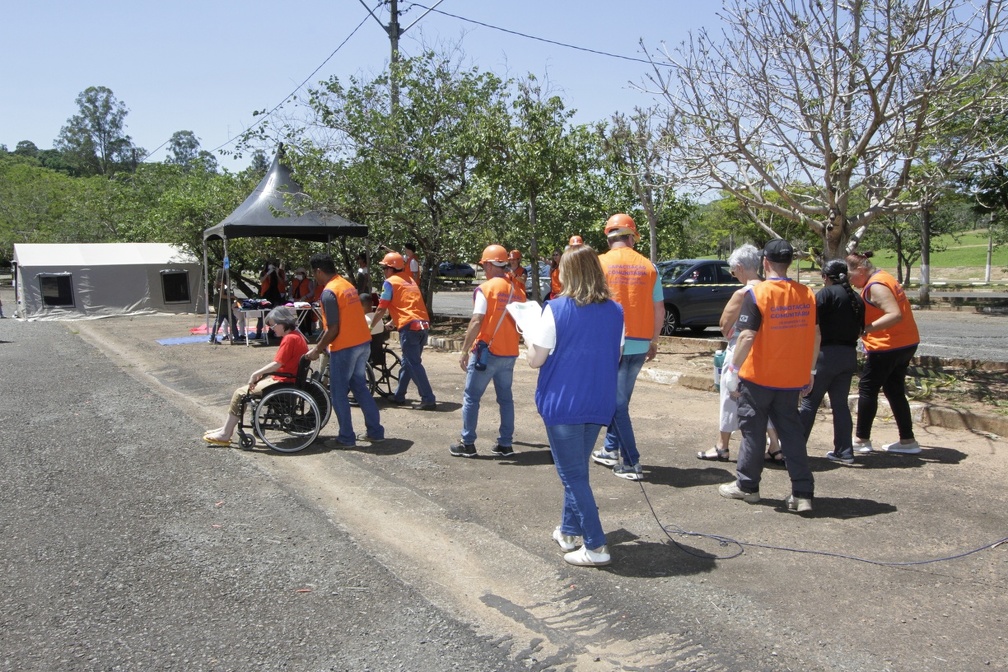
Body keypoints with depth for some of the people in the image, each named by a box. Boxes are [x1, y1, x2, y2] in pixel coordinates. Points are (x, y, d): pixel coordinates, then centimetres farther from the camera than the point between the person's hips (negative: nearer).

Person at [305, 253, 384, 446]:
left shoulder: (329, 292, -15)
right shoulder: (346, 284, 13)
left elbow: (333, 330, -18)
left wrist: (317, 350, -4)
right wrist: (321, 343, 23)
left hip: (345, 347, -8)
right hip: (363, 343, 9)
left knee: (338, 392, 5)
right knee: (360, 387, 17)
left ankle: (346, 437, 11)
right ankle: (375, 431, 19)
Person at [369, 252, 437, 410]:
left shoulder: (390, 282, 1)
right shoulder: (410, 281, 24)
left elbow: (381, 309, 1)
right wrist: (391, 323, 41)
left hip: (410, 327, -8)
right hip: (424, 325, 8)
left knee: (414, 365, -6)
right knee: (408, 362, 17)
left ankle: (428, 400, -10)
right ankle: (399, 396, 26)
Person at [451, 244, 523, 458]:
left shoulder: (486, 288, -11)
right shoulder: (515, 289, 7)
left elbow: (476, 322, -17)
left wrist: (465, 351, -12)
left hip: (487, 351, -6)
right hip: (510, 353, 6)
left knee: (471, 397, 6)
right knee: (505, 398, 13)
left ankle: (467, 444, 9)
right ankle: (505, 444, 15)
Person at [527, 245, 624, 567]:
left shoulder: (556, 309, -13)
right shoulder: (615, 311, 2)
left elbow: (535, 360, -11)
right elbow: (615, 358, 10)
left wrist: (529, 336, 8)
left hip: (562, 404, -5)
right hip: (599, 404, 5)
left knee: (573, 474, 3)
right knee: (578, 469, 20)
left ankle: (595, 546, 3)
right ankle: (569, 530, 31)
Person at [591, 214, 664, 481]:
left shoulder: (600, 263, -4)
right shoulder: (648, 266, 3)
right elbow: (659, 310, 5)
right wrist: (654, 341, 17)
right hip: (640, 344, 3)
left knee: (617, 402, 5)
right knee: (621, 398, 21)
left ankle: (631, 463, 4)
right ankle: (611, 449, 31)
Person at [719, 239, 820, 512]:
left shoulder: (757, 293, -15)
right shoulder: (807, 294, 1)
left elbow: (747, 336, -20)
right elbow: (815, 335, 7)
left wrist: (733, 369, -10)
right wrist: (810, 371, 17)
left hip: (758, 377, -4)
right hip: (793, 378, 5)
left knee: (753, 431, 9)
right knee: (792, 433, 12)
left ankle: (747, 486, 21)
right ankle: (802, 493, 10)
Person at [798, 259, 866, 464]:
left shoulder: (827, 293, -9)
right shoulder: (856, 298, 12)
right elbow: (860, 328, 14)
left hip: (827, 353, -7)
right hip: (849, 355, 7)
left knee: (810, 401, 0)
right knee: (840, 403, 12)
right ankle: (844, 452, 14)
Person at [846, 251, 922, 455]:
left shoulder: (875, 286, -17)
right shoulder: (884, 278, 14)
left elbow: (895, 314, -28)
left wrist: (866, 329, -30)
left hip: (888, 347, -10)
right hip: (906, 343, 10)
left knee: (867, 389, 1)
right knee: (895, 390, 15)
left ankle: (861, 439, 7)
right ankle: (907, 440, 19)